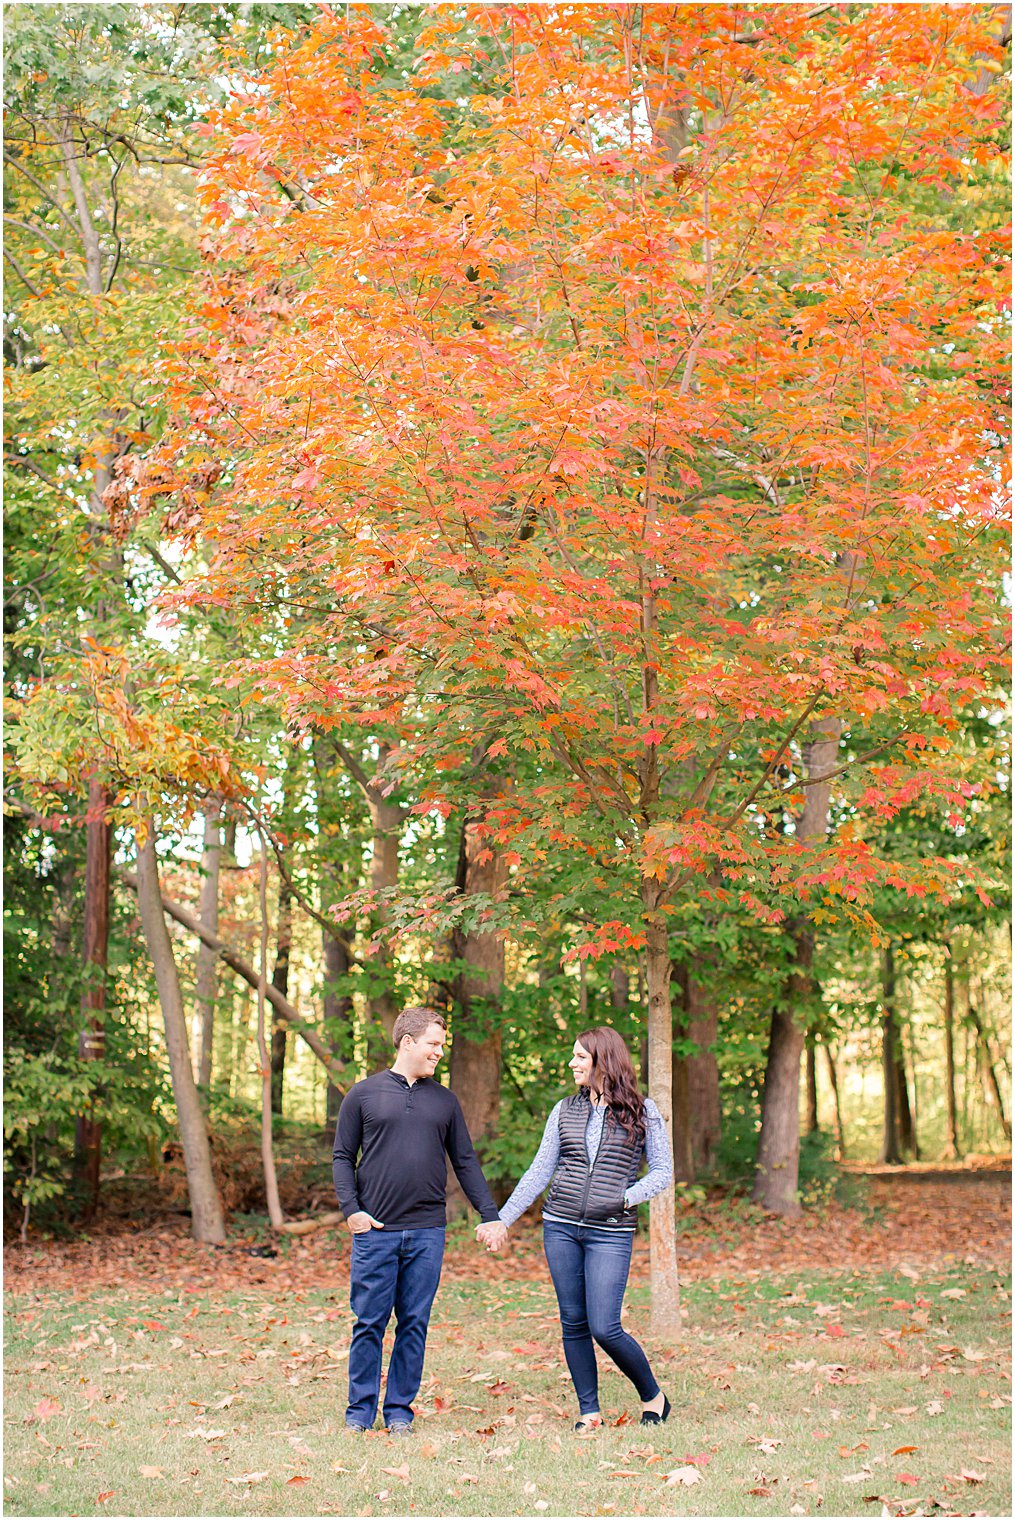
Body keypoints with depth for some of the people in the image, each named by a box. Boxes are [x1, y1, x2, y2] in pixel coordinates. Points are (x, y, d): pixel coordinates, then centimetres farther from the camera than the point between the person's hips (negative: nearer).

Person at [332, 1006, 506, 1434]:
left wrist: (491, 1216, 9)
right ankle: (360, 1410, 12)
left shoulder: (444, 1101, 12)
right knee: (369, 1323, 1)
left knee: (414, 1324, 5)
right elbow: (342, 1157, 6)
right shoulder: (364, 1094, 5)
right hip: (375, 1230, -2)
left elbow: (465, 1162, 15)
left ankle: (400, 1410, 15)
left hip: (427, 1231, 2)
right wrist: (351, 1208, -8)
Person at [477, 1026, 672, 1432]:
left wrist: (626, 1198, -13)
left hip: (611, 1232, -4)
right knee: (573, 1323, 5)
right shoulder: (565, 1110, 10)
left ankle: (653, 1397, 13)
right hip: (561, 1227, 4)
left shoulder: (642, 1111, 2)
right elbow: (539, 1172, 11)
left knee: (604, 1328, -9)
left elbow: (663, 1171, 3)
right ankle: (588, 1412, 16)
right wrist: (502, 1219, 6)